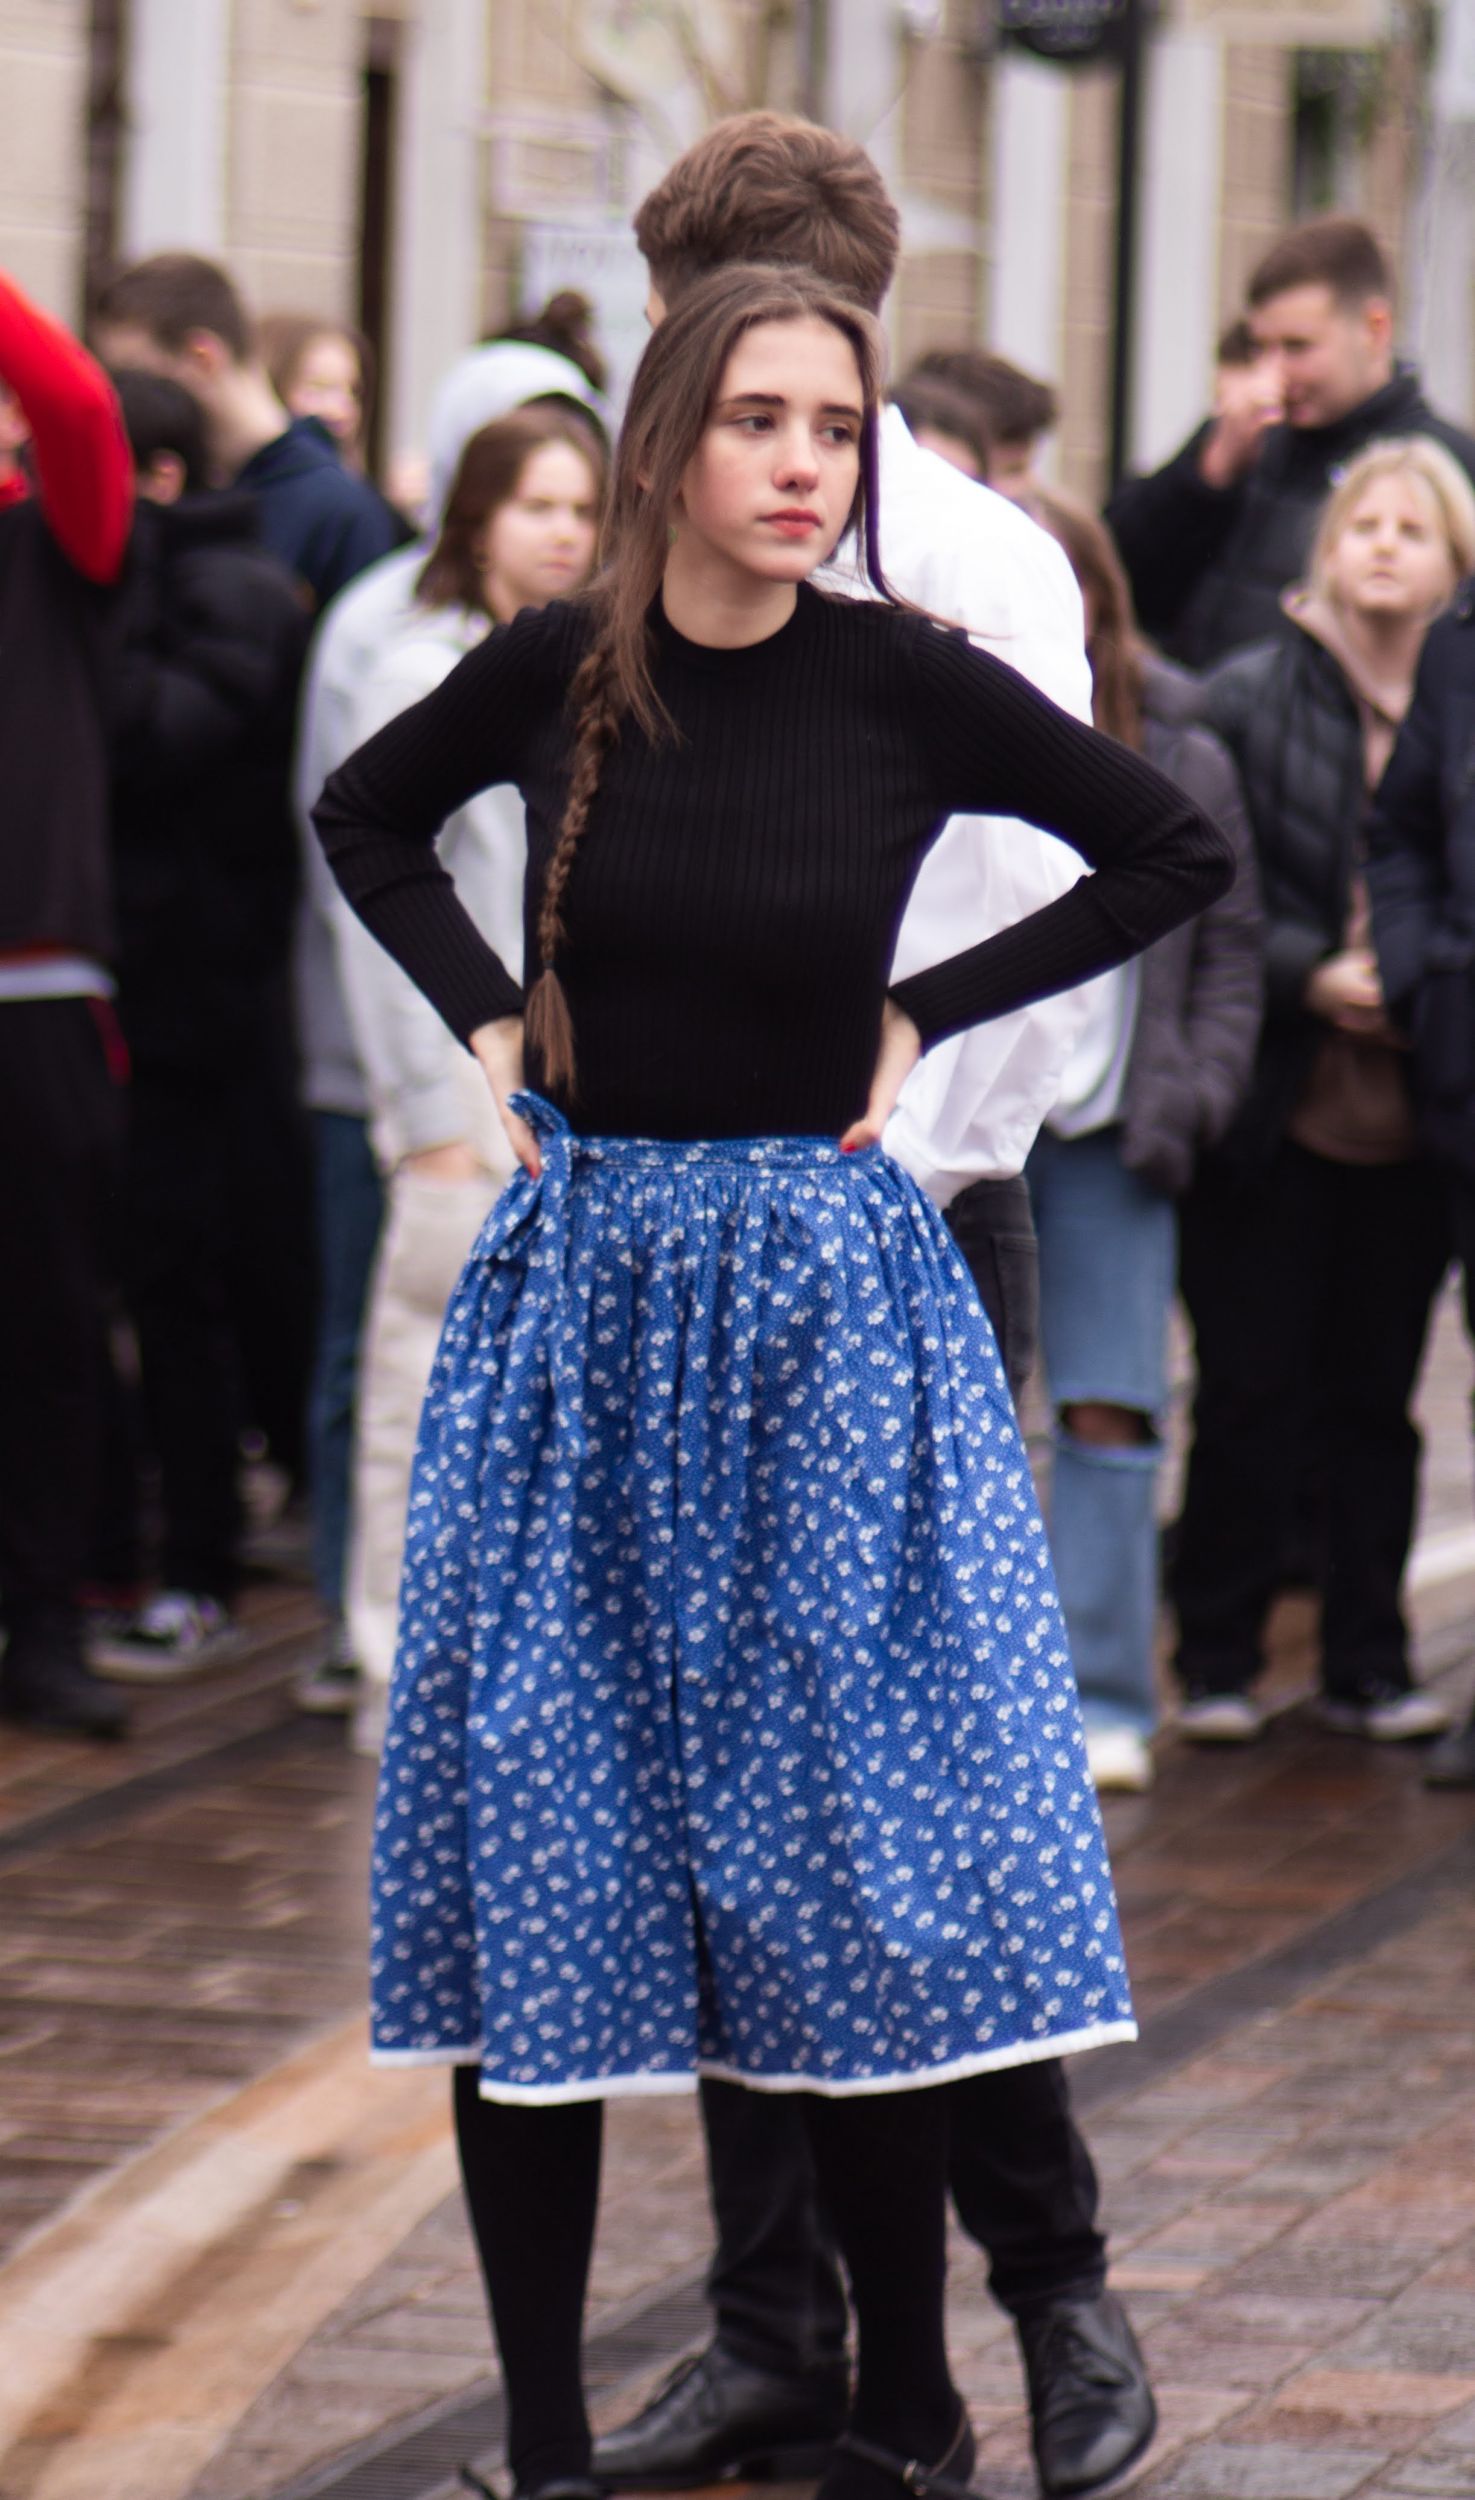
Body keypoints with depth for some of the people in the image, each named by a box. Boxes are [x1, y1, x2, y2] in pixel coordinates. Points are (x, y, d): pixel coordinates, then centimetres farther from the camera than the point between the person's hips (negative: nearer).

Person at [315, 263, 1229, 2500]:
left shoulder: (908, 688, -8)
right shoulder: (549, 675, -2)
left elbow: (1184, 851, 4)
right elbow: (363, 819, 19)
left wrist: (927, 1012, 0)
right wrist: (486, 1013, 6)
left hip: (826, 1305, -2)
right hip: (578, 1288, 2)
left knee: (856, 1856, 0)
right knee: (531, 1844, 1)